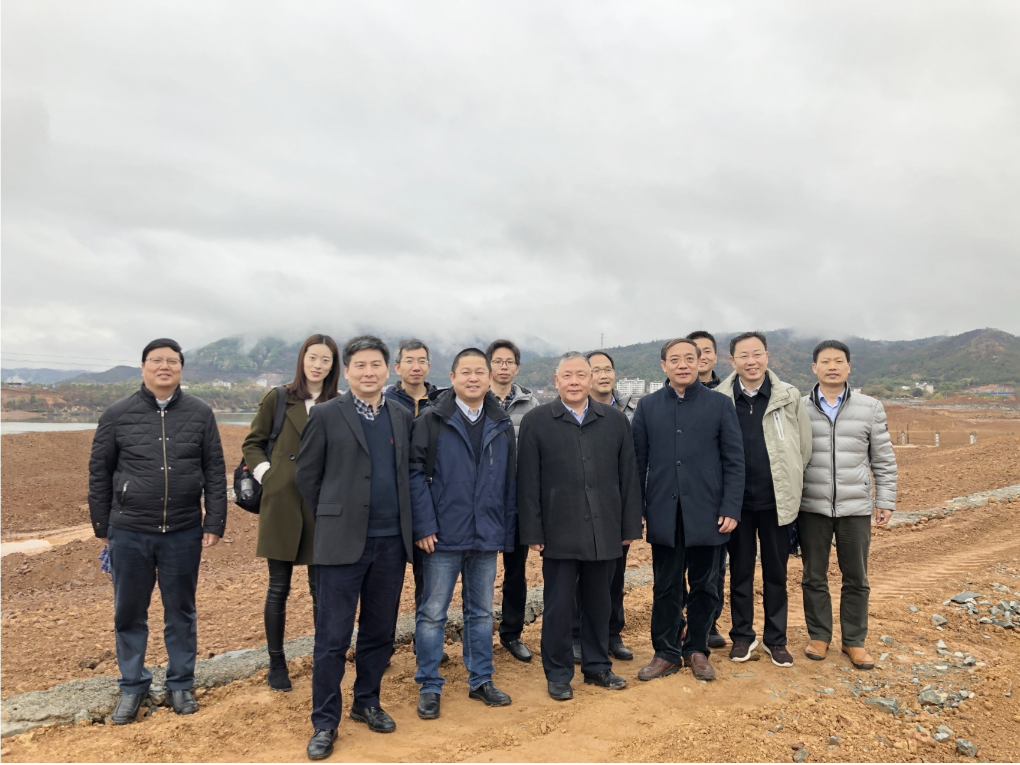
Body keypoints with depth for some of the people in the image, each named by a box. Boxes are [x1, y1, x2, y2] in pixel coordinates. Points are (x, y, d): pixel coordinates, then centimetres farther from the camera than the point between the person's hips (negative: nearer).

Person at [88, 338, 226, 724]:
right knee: (129, 613, 12)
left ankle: (180, 684, 28)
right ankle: (132, 686, 30)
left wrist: (215, 523, -3)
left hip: (184, 532, 0)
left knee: (181, 611, 12)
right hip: (129, 532, 0)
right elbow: (99, 472, 4)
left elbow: (215, 472, 0)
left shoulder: (200, 413, -1)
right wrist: (101, 526, 6)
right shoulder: (118, 414, -1)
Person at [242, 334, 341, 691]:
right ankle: (276, 662, 24)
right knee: (279, 586, 8)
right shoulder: (277, 399, 1)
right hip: (281, 503, 0)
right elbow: (252, 443, 10)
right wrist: (266, 473, -3)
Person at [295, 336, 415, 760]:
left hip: (391, 542, 4)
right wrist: (333, 518, 5)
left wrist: (402, 522, 9)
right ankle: (325, 722, 18)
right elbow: (306, 476, 1)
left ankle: (366, 703, 33)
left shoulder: (402, 418, 8)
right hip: (343, 542, -4)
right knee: (333, 637, 3)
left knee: (379, 633, 15)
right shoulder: (325, 415, -4)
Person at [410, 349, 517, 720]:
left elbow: (510, 481, 8)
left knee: (481, 611, 15)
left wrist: (506, 532, 5)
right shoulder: (431, 420, -6)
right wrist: (424, 527, -14)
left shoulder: (502, 424, 5)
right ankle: (429, 687, 21)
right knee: (433, 613, 6)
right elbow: (416, 474, -9)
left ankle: (481, 681, 30)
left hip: (486, 536, 4)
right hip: (444, 536, -3)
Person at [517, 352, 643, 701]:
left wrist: (631, 526, 3)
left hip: (605, 532, 2)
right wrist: (532, 532, -7)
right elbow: (527, 482, -4)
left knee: (599, 603, 15)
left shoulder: (615, 420, 4)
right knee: (558, 605, 8)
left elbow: (628, 476, 5)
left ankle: (597, 666, 33)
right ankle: (558, 674, 25)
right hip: (559, 533, -2)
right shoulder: (536, 421, -3)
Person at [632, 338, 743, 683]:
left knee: (704, 585, 11)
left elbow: (734, 461, 0)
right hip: (664, 513, 1)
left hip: (706, 513, 0)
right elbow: (638, 462, 4)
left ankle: (697, 650, 28)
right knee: (666, 587, 9)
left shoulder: (720, 404, 2)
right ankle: (666, 653, 23)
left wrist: (731, 508, -8)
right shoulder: (647, 406, 5)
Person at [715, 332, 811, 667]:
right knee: (740, 571, 12)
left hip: (776, 501, 1)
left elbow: (804, 445, 5)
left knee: (776, 573, 11)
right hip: (737, 501, 0)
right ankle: (742, 635, 27)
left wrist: (790, 484, 8)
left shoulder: (789, 396, -3)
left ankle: (775, 639, 26)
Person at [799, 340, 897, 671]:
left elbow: (884, 460, 5)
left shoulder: (870, 408, 1)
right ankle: (819, 635, 26)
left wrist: (885, 500, 2)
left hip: (856, 507, 1)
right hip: (811, 508, 0)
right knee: (814, 577, 10)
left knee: (856, 579, 10)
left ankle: (854, 640, 26)